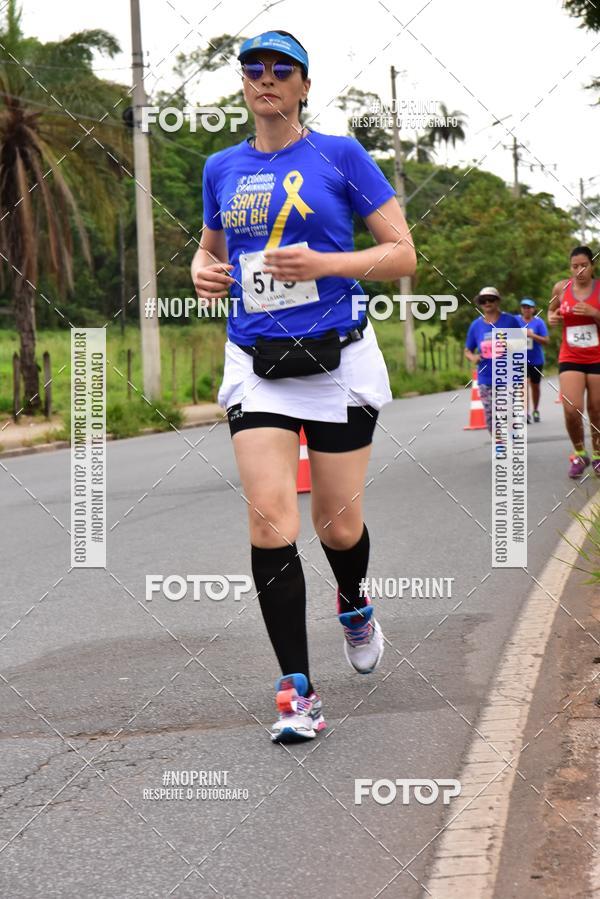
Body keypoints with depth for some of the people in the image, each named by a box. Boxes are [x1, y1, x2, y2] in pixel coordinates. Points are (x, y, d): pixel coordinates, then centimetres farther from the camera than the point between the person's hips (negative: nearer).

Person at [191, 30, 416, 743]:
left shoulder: (340, 156, -2)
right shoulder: (222, 168, 10)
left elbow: (403, 254, -3)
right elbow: (208, 248, 25)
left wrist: (324, 263, -18)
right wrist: (203, 272, 1)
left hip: (337, 360, -2)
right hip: (255, 364, 2)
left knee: (338, 523, 4)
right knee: (270, 518, -12)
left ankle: (354, 604, 41)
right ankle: (297, 690, -7)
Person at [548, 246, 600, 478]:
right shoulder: (561, 288, 1)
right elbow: (552, 310, 21)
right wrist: (552, 317, 0)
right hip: (570, 358, 1)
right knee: (571, 410, -14)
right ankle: (579, 454, 9)